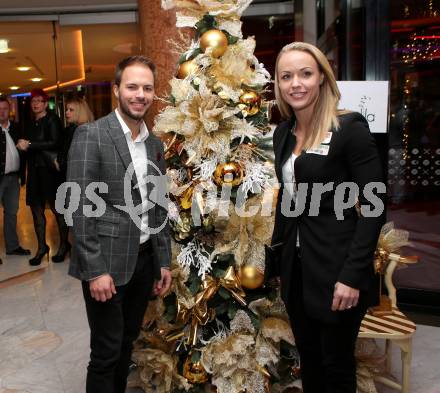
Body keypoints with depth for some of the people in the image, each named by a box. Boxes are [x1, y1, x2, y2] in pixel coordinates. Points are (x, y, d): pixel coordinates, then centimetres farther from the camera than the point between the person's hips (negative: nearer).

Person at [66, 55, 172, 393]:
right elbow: (80, 206, -15)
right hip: (107, 262, -6)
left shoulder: (155, 143, 9)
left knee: (127, 344, 19)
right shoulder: (91, 135, -11)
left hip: (145, 260, 6)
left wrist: (164, 261, 12)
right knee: (106, 352, 6)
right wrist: (95, 269, -17)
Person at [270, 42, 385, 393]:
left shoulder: (350, 127, -13)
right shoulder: (284, 133, 7)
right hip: (296, 265, 6)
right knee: (308, 358, 20)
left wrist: (352, 275, -19)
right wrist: (278, 248, 15)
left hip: (336, 267, -6)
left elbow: (374, 206, -15)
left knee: (337, 364, 12)